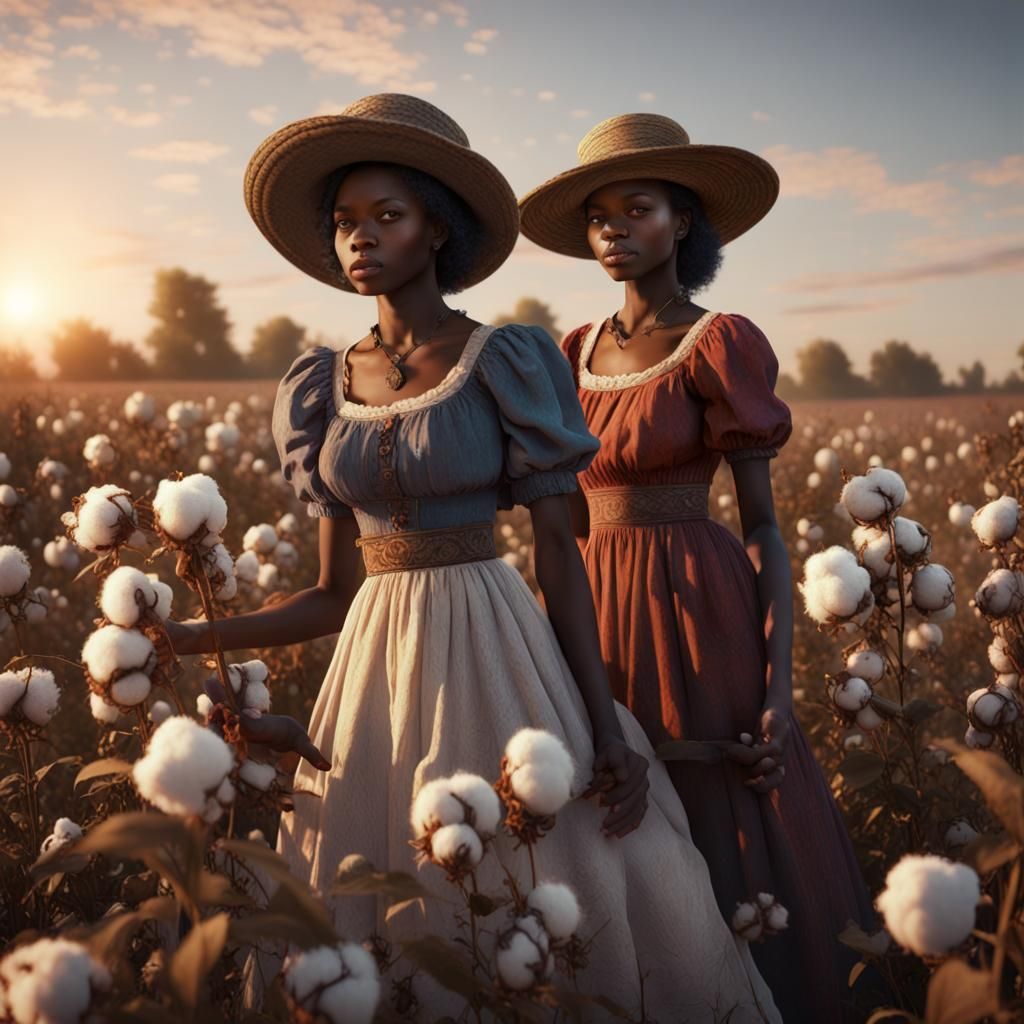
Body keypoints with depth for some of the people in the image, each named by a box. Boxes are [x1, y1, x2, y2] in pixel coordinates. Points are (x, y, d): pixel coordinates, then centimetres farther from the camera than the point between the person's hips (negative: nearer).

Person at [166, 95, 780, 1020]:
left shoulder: (510, 364, -4)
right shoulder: (323, 386, 8)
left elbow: (560, 556, -4)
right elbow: (334, 594, 10)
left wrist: (608, 732, -11)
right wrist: (188, 638, 1)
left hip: (495, 654, -4)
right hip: (374, 666, 4)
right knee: (379, 925, 9)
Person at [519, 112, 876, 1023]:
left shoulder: (720, 344, -7)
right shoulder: (577, 352, 10)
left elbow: (764, 524, -8)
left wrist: (779, 689, -16)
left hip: (694, 616, -5)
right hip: (596, 618, 6)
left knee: (725, 844, 2)